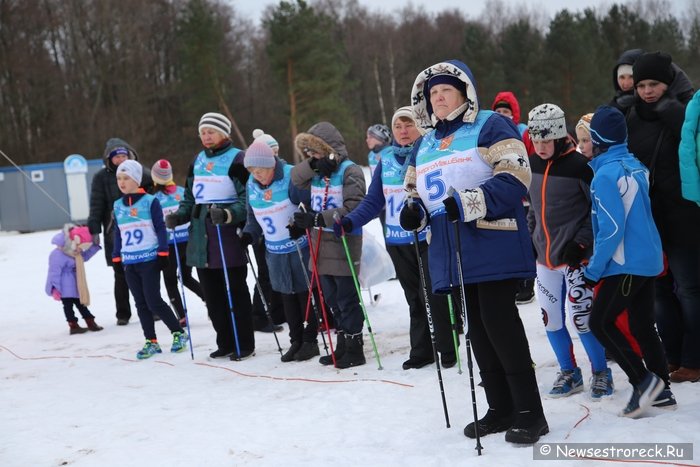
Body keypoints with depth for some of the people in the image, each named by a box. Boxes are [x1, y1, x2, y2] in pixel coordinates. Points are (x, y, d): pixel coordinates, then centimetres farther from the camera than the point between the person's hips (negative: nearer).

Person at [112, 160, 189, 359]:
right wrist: (116, 258, 13)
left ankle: (179, 333, 8)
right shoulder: (118, 205, 10)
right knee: (141, 304, 7)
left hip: (149, 260, -5)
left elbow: (160, 228, -5)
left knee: (153, 301, -8)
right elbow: (117, 233, 17)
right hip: (129, 263, 5)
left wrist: (163, 253, -9)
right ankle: (151, 342, 14)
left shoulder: (150, 201, -5)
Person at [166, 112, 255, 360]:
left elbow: (248, 198, -12)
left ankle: (244, 344, 9)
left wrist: (227, 214, -27)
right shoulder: (198, 161, 16)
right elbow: (190, 197, 22)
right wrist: (178, 216, 4)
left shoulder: (236, 159, -6)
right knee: (211, 293, 10)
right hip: (201, 237, 7)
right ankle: (225, 343, 21)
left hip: (229, 235, -7)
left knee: (235, 291, -1)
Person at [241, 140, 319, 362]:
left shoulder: (292, 177, -17)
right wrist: (249, 234, -1)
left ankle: (310, 340, 15)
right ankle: (296, 341, 22)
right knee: (287, 296, 11)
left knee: (306, 293, 4)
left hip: (301, 247, -6)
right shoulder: (251, 186, 3)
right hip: (276, 252, 6)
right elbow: (253, 217, 14)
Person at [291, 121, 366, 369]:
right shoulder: (317, 172, 13)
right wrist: (313, 165, -15)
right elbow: (295, 177, 3)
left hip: (344, 244, -8)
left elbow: (352, 209, -20)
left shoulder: (350, 171, -12)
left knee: (347, 299, -1)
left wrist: (317, 218, -26)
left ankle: (354, 349, 9)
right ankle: (342, 346, 24)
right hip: (321, 244, 8)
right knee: (332, 299, 14)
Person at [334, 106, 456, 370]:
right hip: (397, 242, 4)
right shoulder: (385, 161, 8)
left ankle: (448, 350, 12)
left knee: (433, 296, -3)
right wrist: (350, 222, -6)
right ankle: (421, 352, 22)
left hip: (427, 239, -4)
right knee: (414, 299, 13)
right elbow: (373, 202, 8)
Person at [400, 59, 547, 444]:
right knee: (477, 328, 11)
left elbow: (514, 177, -15)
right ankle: (500, 408, 21)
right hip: (453, 253, 8)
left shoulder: (490, 126, -4)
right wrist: (414, 210, 4)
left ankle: (530, 412, 0)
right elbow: (416, 189, 27)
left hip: (494, 248, -8)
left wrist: (470, 203, -26)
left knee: (499, 322, -10)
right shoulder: (426, 144, 20)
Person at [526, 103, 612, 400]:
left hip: (574, 255, -6)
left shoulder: (578, 165, -13)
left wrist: (582, 242, -15)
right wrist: (529, 237, 15)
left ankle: (601, 373, 13)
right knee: (551, 318, 9)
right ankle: (569, 373, 25)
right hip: (544, 256, 6)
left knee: (581, 317, -6)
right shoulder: (532, 164, 6)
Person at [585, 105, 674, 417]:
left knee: (600, 323, 1)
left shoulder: (605, 175, -17)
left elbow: (612, 229, -20)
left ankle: (643, 380, -2)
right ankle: (661, 390, 19)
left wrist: (593, 270, -13)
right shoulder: (636, 166, 7)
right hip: (649, 260, 8)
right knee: (642, 325, 14)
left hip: (626, 265, -8)